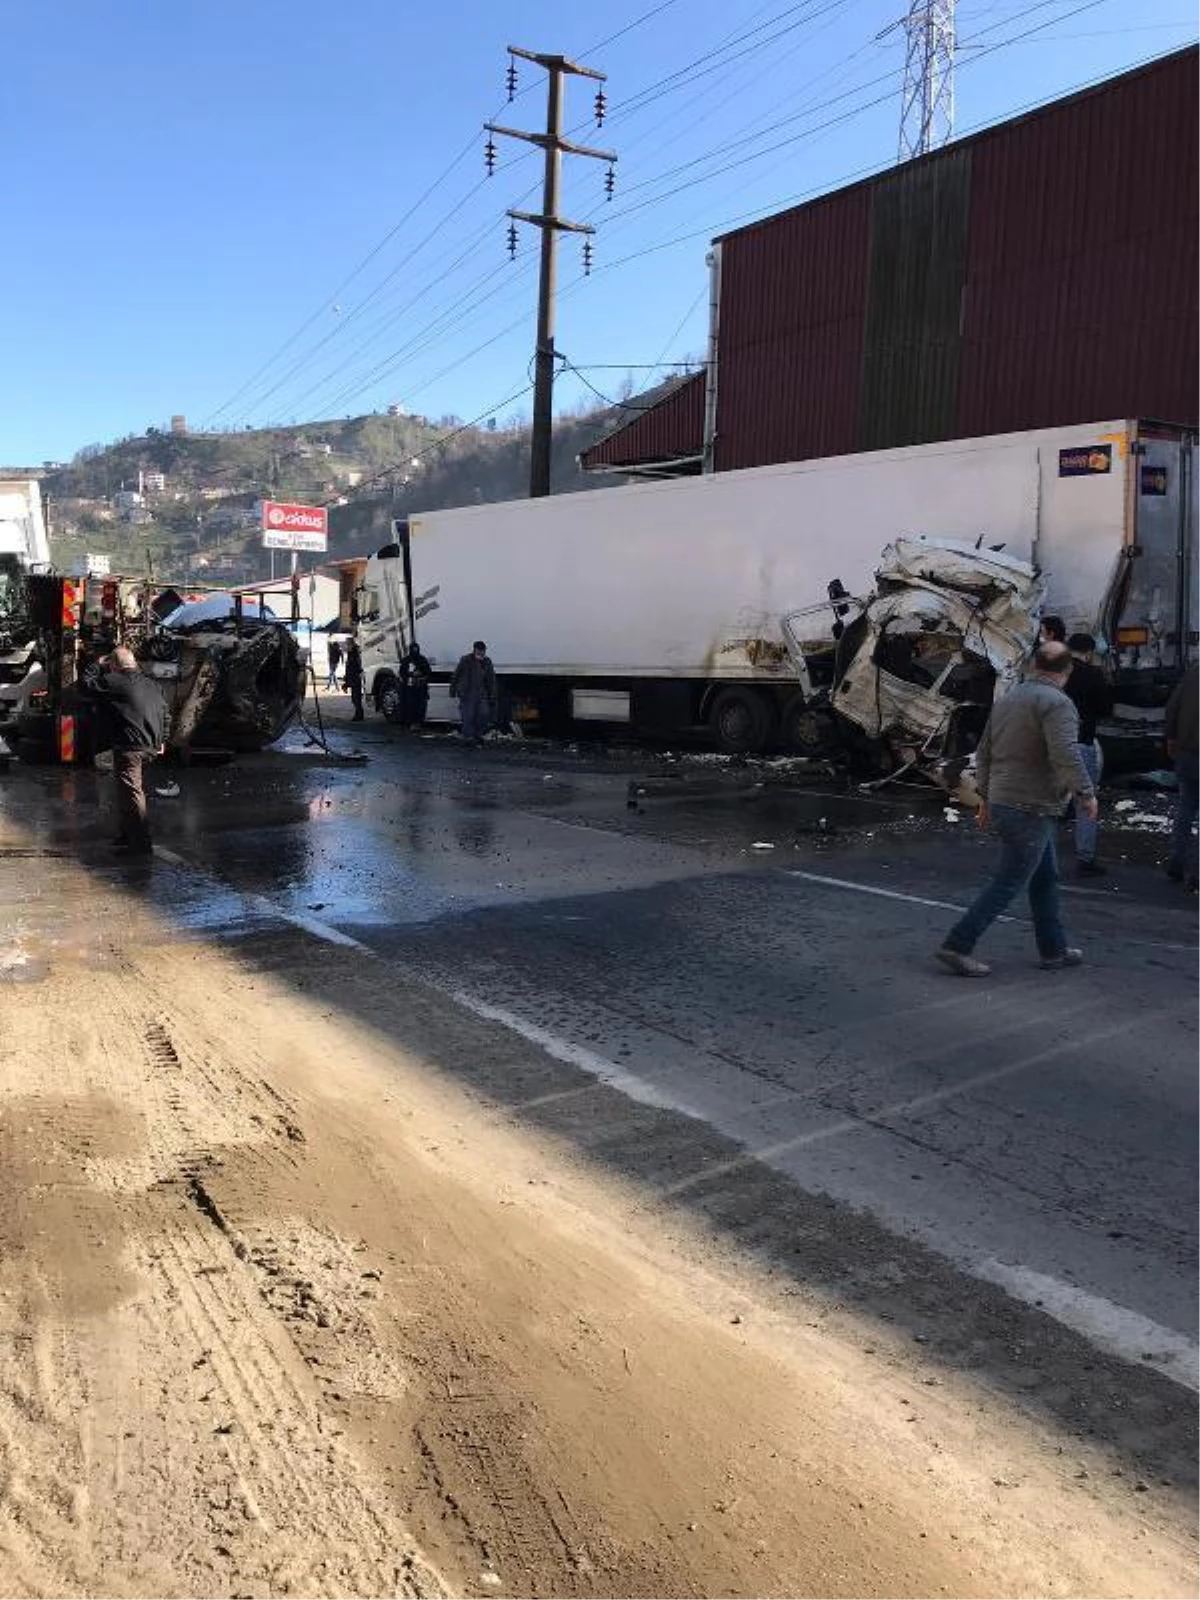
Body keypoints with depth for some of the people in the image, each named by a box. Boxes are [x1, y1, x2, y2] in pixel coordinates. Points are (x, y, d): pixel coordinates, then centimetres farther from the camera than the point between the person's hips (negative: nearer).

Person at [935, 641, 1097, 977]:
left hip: (1002, 802, 9)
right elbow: (1066, 756, -26)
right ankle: (957, 946, -4)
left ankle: (1054, 950, 25)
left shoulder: (1006, 700, 12)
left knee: (1046, 878, 18)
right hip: (1030, 810, -9)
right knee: (1008, 884, -3)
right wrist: (1085, 793, -15)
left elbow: (984, 754, 17)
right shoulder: (1057, 703, -14)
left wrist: (986, 797, 24)